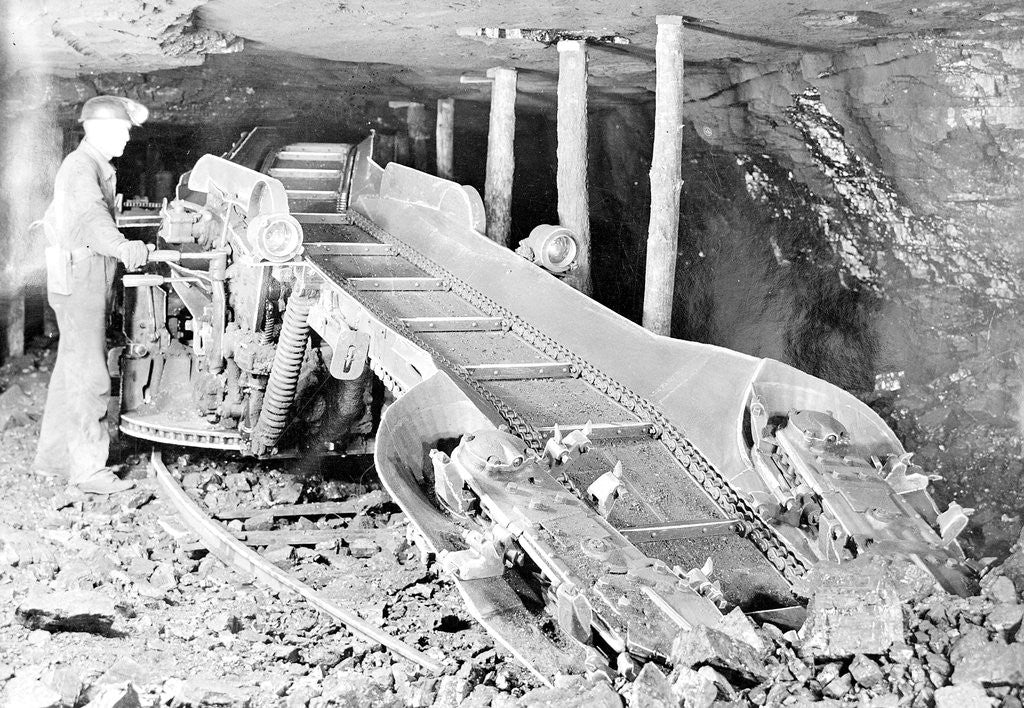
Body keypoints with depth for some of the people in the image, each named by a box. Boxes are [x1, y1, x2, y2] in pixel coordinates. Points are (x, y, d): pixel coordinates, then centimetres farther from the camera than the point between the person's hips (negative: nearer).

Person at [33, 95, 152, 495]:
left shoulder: (98, 166, 19)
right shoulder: (81, 167, -14)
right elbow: (90, 215, -36)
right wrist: (123, 248, -54)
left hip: (92, 281, 10)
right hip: (79, 279, -10)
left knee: (71, 369, 14)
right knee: (88, 375, -11)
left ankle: (53, 457, 22)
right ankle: (88, 469, -10)